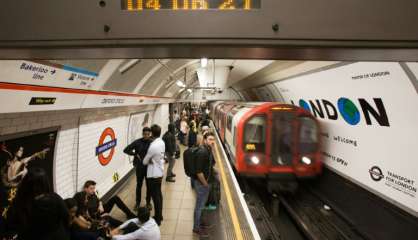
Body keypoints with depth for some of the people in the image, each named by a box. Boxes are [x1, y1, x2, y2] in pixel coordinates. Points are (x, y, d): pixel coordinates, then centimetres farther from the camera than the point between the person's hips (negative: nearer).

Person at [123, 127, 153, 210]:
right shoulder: (137, 142, -7)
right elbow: (126, 150, -4)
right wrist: (135, 154, -11)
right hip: (139, 167, 0)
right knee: (139, 185, 13)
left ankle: (148, 202, 29)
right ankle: (138, 202, 30)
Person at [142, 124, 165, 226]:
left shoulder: (153, 146, -25)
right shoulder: (162, 143, 1)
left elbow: (145, 161, -12)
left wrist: (149, 161, 8)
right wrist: (152, 160, 2)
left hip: (153, 174, -8)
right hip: (160, 172, 9)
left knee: (155, 196, 2)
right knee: (158, 194, 18)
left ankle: (157, 219, 12)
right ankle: (159, 215, 31)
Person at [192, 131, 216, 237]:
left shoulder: (209, 150, 4)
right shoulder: (202, 152, -26)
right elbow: (198, 171, -28)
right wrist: (205, 184, -17)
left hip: (205, 181, 9)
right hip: (201, 183, -9)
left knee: (202, 204, 23)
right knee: (199, 205, 5)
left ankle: (199, 222, 40)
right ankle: (196, 228, 21)